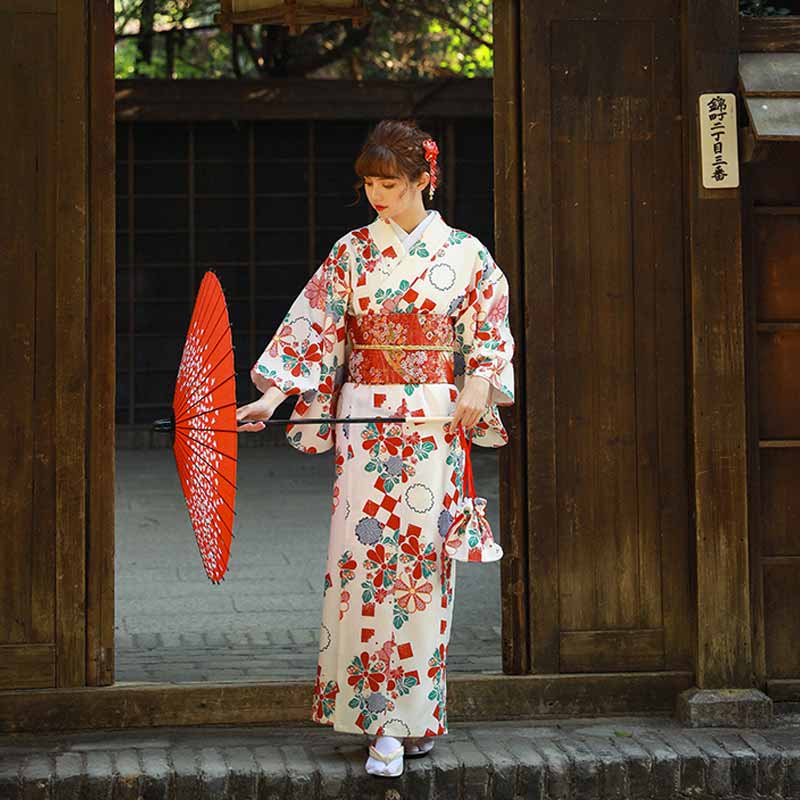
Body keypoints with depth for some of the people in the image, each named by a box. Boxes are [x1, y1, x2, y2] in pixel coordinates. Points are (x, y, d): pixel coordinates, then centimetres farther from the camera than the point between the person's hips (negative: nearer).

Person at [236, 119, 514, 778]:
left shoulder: (464, 253, 5)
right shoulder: (351, 253, 6)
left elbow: (490, 336, 9)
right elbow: (313, 330, 2)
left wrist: (480, 385, -10)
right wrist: (273, 396, -10)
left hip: (435, 422, 0)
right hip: (365, 421, 1)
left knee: (422, 556, -2)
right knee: (365, 554, -7)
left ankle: (417, 707, 9)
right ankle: (383, 722, -2)